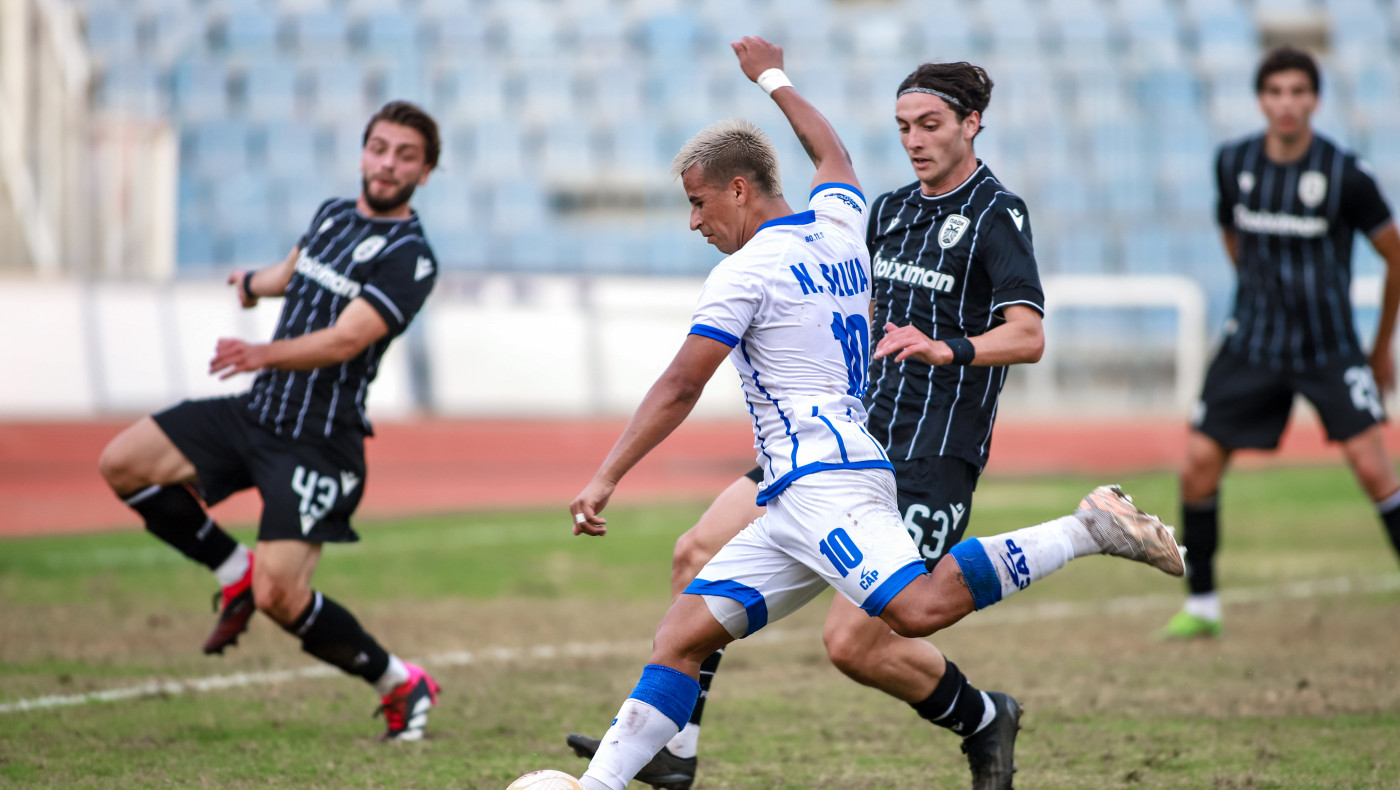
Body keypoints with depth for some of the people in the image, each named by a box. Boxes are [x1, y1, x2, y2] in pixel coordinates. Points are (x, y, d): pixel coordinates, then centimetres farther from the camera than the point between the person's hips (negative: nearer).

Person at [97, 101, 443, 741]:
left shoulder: (410, 257, -13)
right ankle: (236, 572, 11)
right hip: (258, 409, 8)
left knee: (278, 597, -18)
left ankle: (401, 684, 5)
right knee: (123, 464, -5)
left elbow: (345, 340, -25)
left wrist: (264, 354, -42)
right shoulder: (331, 215, 11)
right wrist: (254, 283, 57)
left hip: (321, 442, -8)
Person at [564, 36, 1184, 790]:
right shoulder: (840, 224, 17)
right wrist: (774, 79, 55)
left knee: (919, 608, -30)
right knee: (682, 634, 3)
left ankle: (1087, 529, -23)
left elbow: (678, 390, -7)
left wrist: (605, 478, -5)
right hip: (796, 503, 10)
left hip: (823, 482, -10)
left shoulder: (745, 271, -5)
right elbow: (833, 154, 41)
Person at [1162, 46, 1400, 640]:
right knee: (1199, 463, -4)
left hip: (1329, 347, -3)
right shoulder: (1233, 164, -2)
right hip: (1252, 343, 3)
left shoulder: (1345, 174, -13)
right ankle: (1201, 605, 12)